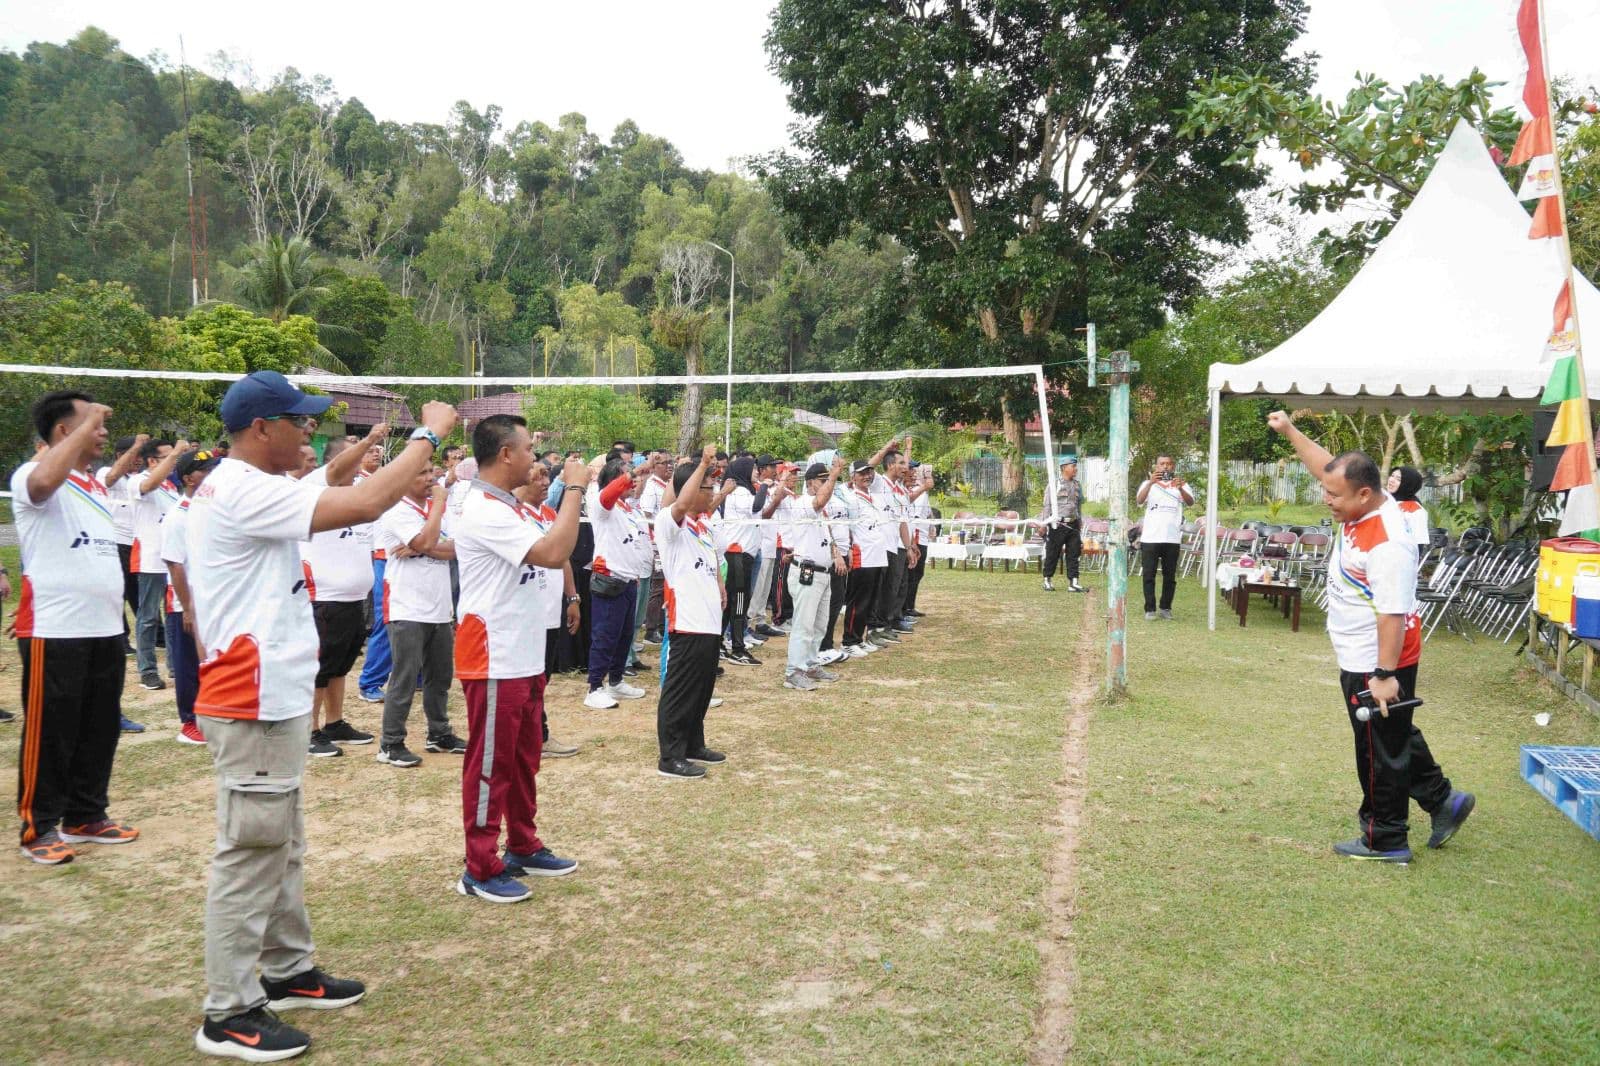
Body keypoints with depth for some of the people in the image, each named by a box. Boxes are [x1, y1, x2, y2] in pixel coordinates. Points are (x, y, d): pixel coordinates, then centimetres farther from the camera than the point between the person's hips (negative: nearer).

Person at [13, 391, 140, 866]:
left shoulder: (96, 485, 16)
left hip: (105, 629, 8)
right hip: (54, 631, -8)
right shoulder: (30, 476, -9)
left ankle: (87, 817, 26)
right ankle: (39, 828, 12)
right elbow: (45, 480, -36)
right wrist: (88, 423, -26)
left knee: (100, 730, 14)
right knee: (50, 734, 1)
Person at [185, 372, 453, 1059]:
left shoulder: (247, 488, 12)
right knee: (250, 853, -2)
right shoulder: (244, 491, -21)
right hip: (253, 707, -11)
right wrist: (428, 435, -17)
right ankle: (228, 1014, 9)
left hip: (274, 699, 11)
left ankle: (289, 970, 32)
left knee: (283, 846, 19)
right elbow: (364, 505, -26)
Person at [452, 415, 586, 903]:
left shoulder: (510, 508, 13)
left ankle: (523, 847, 32)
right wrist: (574, 489, -22)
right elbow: (553, 552, -29)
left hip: (525, 658, 10)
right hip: (495, 661, -10)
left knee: (523, 759, 19)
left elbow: (550, 551, 22)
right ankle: (481, 869, 11)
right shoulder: (484, 512, -21)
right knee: (490, 765, 0)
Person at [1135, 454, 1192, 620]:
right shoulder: (1148, 483, 6)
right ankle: (1150, 609, 4)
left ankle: (1166, 608, 17)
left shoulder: (1181, 484, 8)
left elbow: (1190, 502, -9)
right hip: (1150, 537, -1)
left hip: (1172, 538, 1)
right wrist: (1151, 483, -31)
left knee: (1170, 575, 7)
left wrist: (1180, 488, -30)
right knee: (1149, 575, -1)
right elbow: (1140, 500, -14)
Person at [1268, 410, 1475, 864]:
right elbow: (1328, 467, 16)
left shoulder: (1386, 542, -29)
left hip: (1377, 665, -10)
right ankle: (1442, 800, 36)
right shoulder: (1362, 506, -1)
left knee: (1381, 750, 4)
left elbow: (1393, 613, -30)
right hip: (1359, 658, 10)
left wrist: (1385, 674, -28)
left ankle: (1385, 840, 17)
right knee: (1395, 736, 23)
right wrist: (1289, 431, 16)